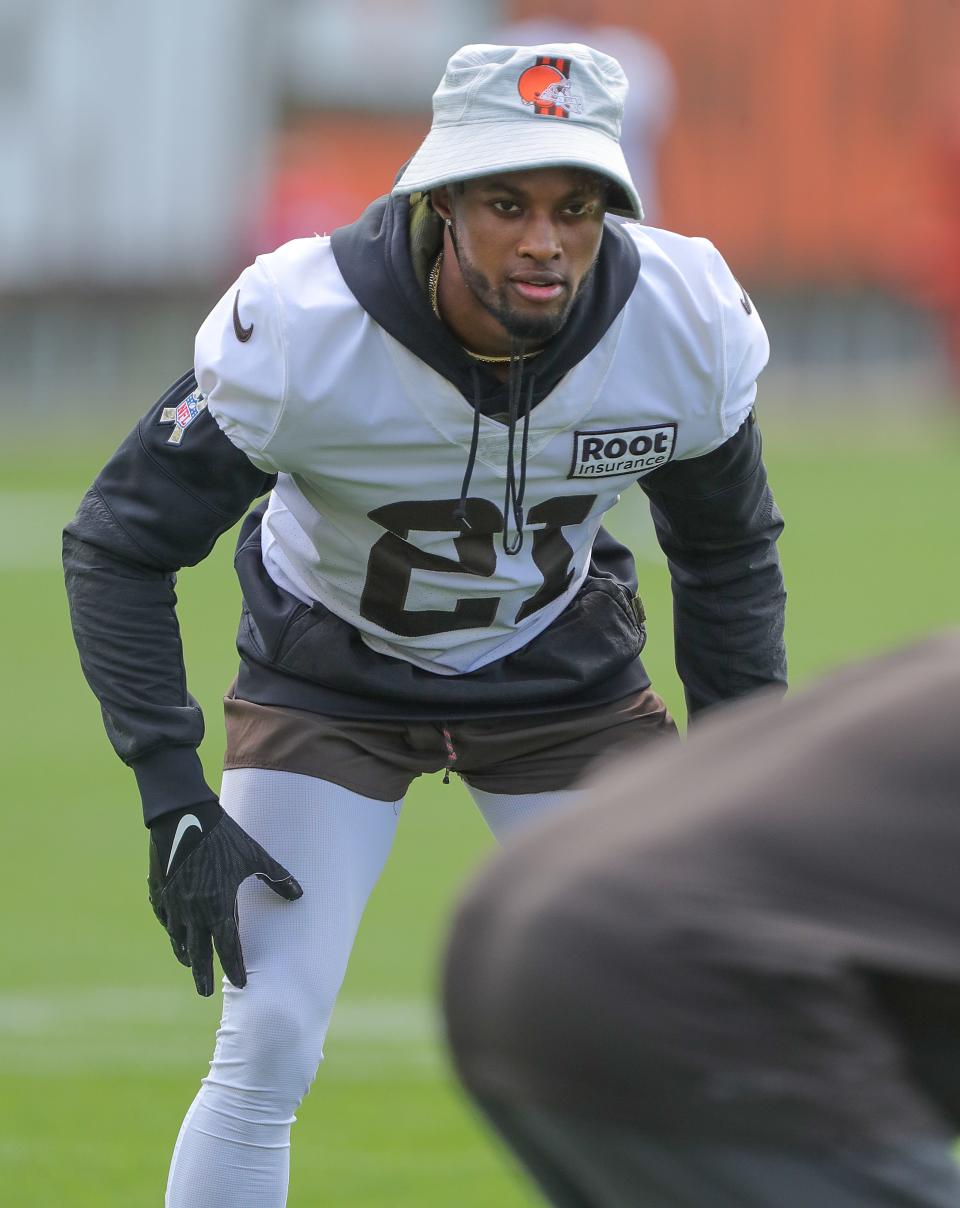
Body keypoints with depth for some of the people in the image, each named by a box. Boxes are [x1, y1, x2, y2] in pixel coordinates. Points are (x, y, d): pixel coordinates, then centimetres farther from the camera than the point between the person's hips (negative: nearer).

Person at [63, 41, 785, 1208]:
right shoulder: (296, 327, -32)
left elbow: (727, 555, -2)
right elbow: (117, 547, -21)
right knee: (266, 1052, -13)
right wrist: (171, 798, -26)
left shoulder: (684, 326, -23)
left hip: (564, 670, 2)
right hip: (329, 676, -2)